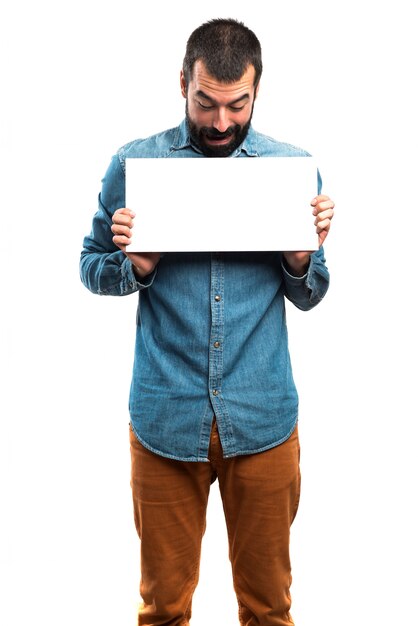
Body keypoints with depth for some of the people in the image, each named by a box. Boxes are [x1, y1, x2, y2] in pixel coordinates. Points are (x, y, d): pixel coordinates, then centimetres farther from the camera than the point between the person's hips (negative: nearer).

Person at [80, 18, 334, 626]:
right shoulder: (134, 163, -1)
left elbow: (308, 297, 7)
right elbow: (92, 267, 6)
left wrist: (302, 258, -15)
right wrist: (133, 265, -15)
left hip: (264, 417, 1)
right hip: (165, 416, 0)